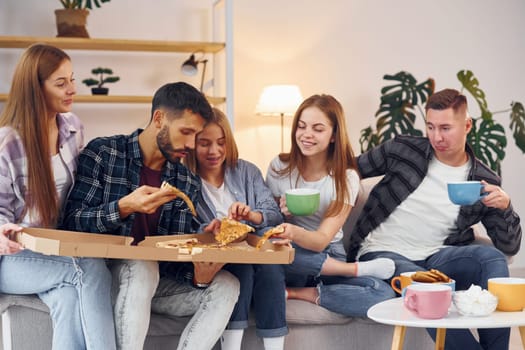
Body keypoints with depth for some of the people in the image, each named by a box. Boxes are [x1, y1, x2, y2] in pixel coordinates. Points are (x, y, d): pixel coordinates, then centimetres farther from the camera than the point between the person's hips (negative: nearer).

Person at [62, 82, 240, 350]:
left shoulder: (188, 182, 6)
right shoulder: (102, 153, -7)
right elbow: (73, 221, -12)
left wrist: (198, 276, -19)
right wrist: (124, 207, -29)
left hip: (156, 279, 5)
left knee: (226, 285, -16)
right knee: (141, 265, -35)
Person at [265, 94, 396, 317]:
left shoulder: (346, 178, -5)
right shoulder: (280, 167, -2)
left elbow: (322, 240, -17)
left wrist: (294, 232, -40)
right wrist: (281, 212, -20)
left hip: (329, 256, -1)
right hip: (292, 258, 1)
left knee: (384, 294, -28)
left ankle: (298, 293, -18)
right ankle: (356, 268, -17)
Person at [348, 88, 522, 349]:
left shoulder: (484, 182, 5)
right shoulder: (403, 150, 3)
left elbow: (509, 247, 6)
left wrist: (505, 207, -14)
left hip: (436, 258, 2)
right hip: (383, 253, -2)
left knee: (492, 258, -27)